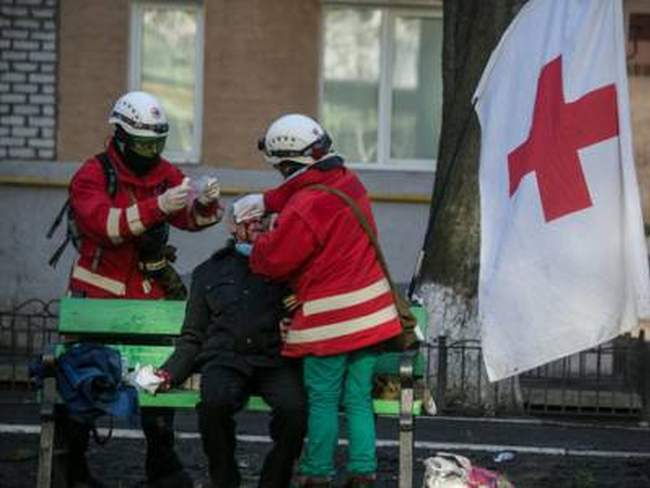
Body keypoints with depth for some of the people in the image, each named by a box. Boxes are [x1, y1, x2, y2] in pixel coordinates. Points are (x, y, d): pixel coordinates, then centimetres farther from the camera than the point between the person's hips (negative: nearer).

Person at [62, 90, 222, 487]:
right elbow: (103, 223, -30)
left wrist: (206, 203, -27)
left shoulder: (166, 174, 5)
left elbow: (190, 218, -3)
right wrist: (157, 207, -41)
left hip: (151, 292, 5)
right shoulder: (93, 175, -12)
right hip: (99, 293, -5)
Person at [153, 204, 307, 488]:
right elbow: (192, 337, 23)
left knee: (293, 407, -34)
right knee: (215, 402, -35)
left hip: (274, 361, -1)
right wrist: (171, 371, 8)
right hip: (225, 359, 1)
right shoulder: (209, 272, 25)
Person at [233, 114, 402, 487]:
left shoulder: (306, 208, -20)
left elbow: (275, 259, -12)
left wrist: (254, 247, 8)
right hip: (369, 314, 8)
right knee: (359, 399, 10)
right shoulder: (347, 181, 6)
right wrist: (266, 201, 17)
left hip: (329, 321, -7)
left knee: (323, 400, 3)